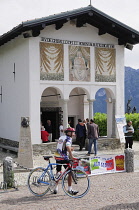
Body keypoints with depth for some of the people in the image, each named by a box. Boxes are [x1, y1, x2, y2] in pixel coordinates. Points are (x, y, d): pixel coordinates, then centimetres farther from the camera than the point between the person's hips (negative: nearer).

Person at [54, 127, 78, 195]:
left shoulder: (61, 137, 17)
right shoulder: (68, 138, -7)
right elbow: (68, 146, -24)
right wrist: (71, 156, -29)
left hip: (57, 157, 8)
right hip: (64, 157, -8)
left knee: (58, 173, 17)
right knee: (70, 173, 1)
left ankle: (55, 189, 22)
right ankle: (70, 189, 3)